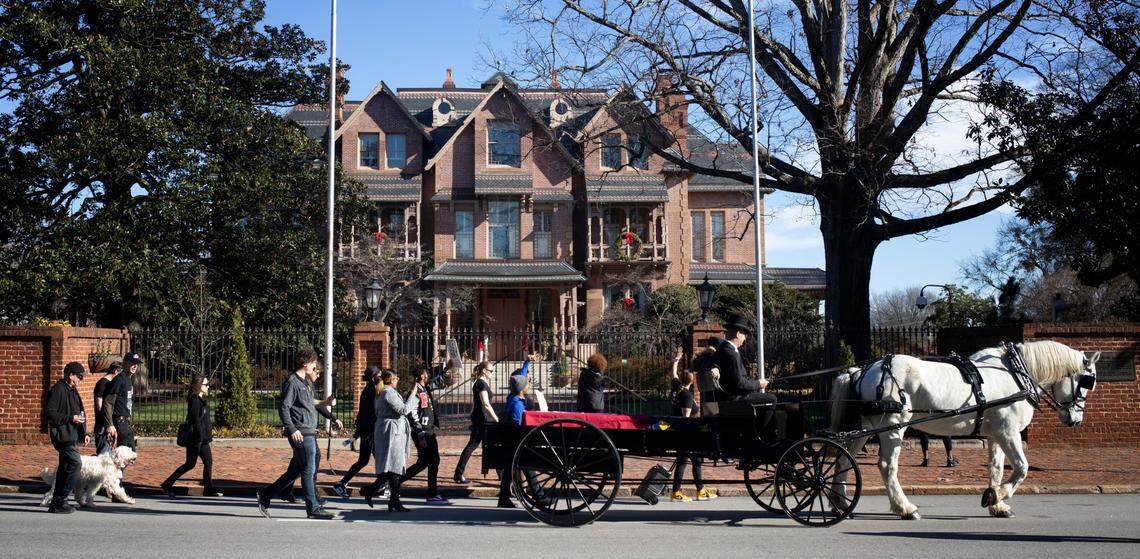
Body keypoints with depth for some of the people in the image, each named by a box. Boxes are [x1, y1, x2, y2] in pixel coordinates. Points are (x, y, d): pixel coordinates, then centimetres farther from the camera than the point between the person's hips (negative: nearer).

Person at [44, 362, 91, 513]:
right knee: (75, 462, -17)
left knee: (65, 467, 11)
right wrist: (71, 418, -19)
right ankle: (60, 500, -11)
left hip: (71, 436, 10)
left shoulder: (72, 390, 18)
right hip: (62, 435, -10)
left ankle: (57, 502, 17)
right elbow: (49, 413, -18)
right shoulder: (58, 390, -12)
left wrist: (84, 433, 20)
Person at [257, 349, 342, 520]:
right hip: (301, 433, -10)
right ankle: (313, 508, 3)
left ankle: (266, 494, 20)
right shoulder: (292, 382, -11)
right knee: (309, 470, -4)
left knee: (295, 470, 13)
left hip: (309, 432, 10)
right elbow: (283, 407, -17)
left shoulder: (305, 382, 18)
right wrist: (292, 429, -24)